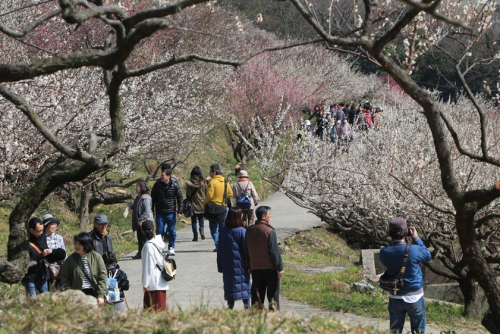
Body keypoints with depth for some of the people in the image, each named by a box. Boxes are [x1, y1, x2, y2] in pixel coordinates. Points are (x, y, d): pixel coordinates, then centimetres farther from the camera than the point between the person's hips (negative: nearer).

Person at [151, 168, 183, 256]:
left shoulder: (174, 185, -6)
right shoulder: (157, 185, -3)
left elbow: (180, 198, 2)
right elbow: (153, 198, 6)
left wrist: (179, 211, -3)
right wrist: (151, 210, 6)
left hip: (171, 213, -1)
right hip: (160, 213, 1)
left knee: (172, 231, 6)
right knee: (159, 231, 2)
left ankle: (171, 248, 19)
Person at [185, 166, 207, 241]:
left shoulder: (189, 182, -9)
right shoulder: (203, 182, -6)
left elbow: (188, 194, -6)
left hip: (193, 204, -1)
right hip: (201, 203, 1)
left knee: (193, 221, 7)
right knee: (201, 218, 14)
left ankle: (195, 235, 2)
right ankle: (202, 230, -10)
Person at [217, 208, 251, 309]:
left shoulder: (223, 231, 1)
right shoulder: (242, 231, -12)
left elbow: (219, 250, 5)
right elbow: (246, 249, -9)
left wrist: (220, 266, 13)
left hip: (227, 265, 3)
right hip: (240, 265, -3)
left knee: (229, 284, 8)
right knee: (244, 284, 6)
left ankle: (230, 306, 5)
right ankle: (246, 305, 5)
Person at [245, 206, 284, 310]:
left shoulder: (249, 230, 4)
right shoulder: (269, 231, -15)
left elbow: (247, 251, 11)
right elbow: (274, 251, -14)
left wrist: (249, 266, 19)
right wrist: (280, 268, -8)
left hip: (255, 268, 5)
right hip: (269, 268, -5)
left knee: (257, 295, 10)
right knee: (273, 294, 3)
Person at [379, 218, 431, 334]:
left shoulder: (384, 252, -13)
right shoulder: (414, 250, -21)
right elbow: (428, 256, 0)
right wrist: (416, 238, 7)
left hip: (395, 298, 2)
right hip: (414, 298, -2)